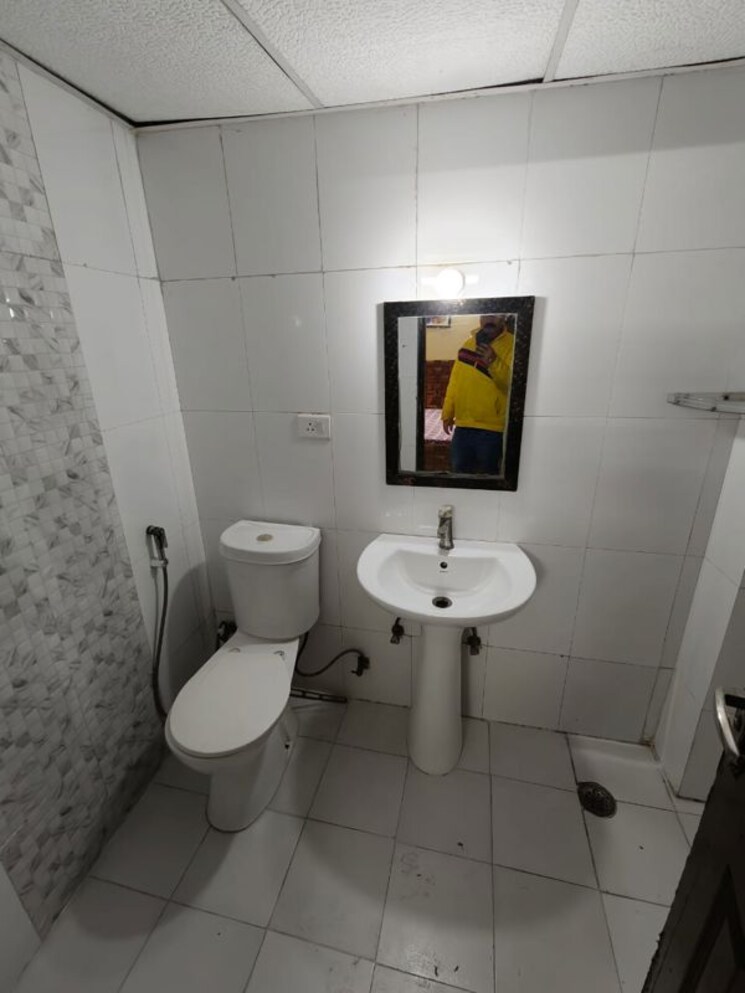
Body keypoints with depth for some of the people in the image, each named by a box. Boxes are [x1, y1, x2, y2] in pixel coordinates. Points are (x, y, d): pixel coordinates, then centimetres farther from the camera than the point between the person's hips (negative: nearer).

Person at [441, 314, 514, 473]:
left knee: (487, 475, 7)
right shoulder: (468, 342, 10)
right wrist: (447, 413, 14)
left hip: (491, 428, -5)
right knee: (459, 471, 15)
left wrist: (494, 362, -30)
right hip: (463, 425, 5)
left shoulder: (512, 345, -7)